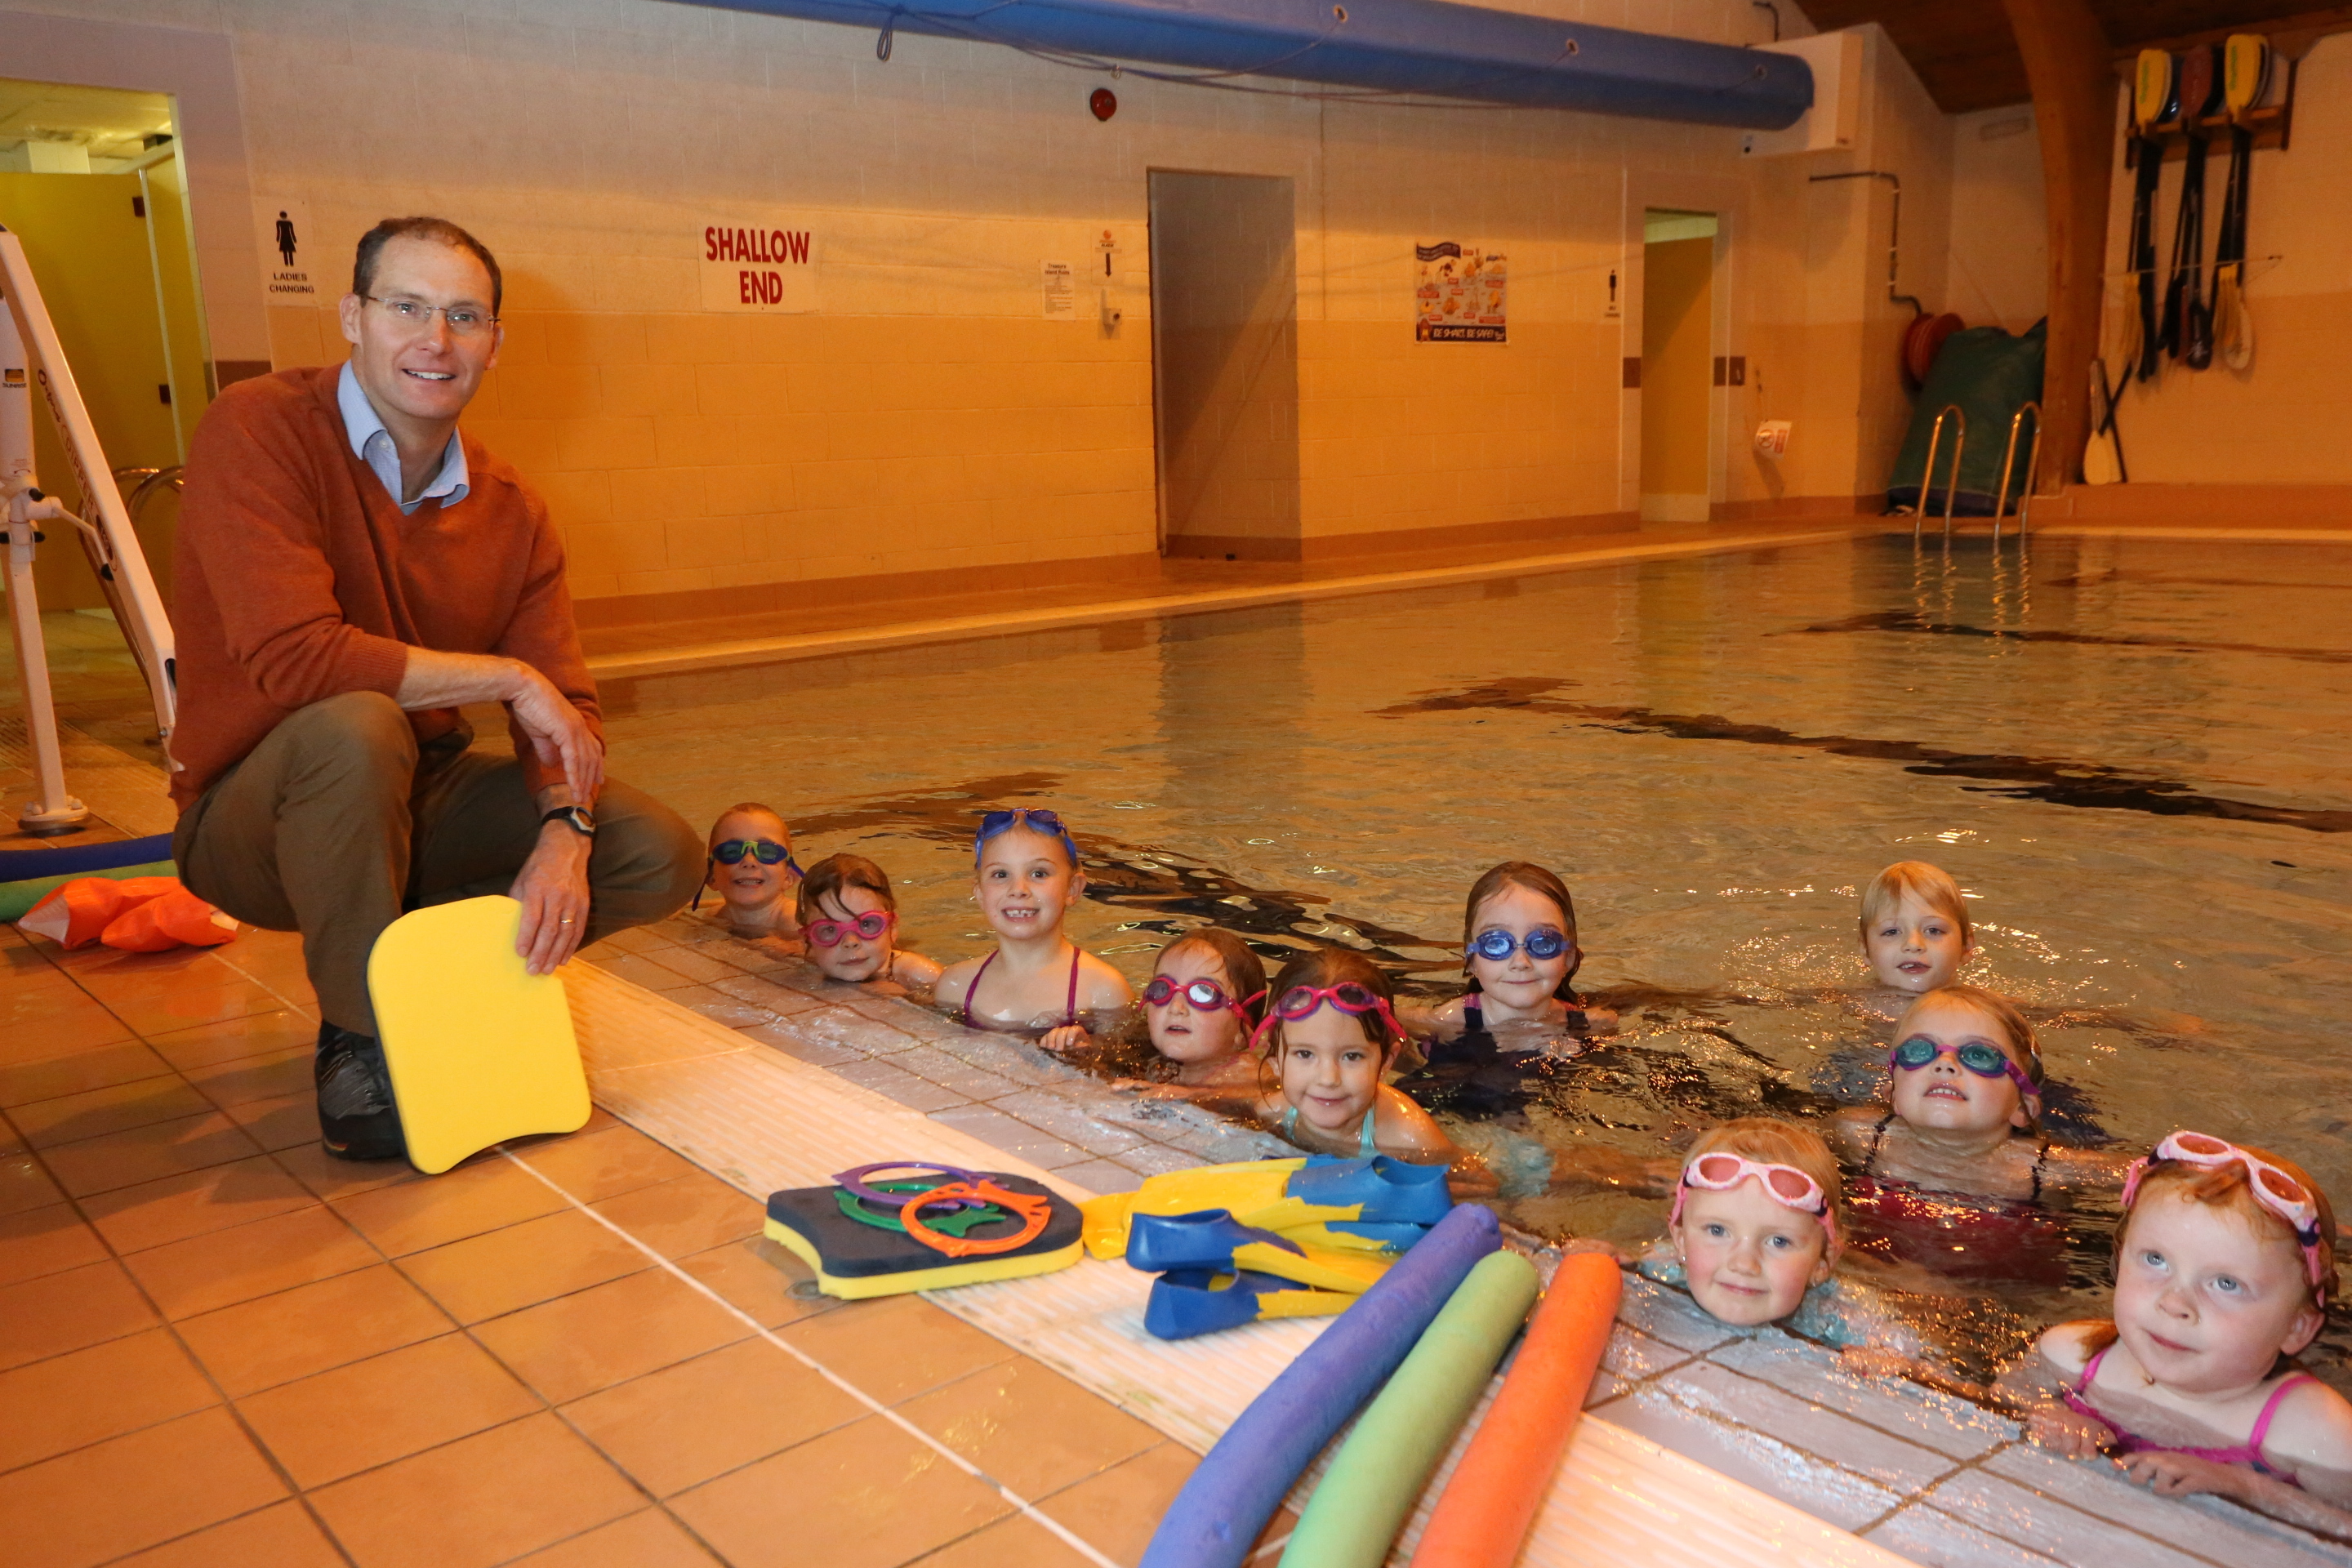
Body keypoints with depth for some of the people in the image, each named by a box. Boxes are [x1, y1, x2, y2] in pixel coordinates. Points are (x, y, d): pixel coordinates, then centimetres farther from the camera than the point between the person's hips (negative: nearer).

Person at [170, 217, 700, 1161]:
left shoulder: (510, 510, 0)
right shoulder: (259, 431, -18)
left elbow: (564, 708, -3)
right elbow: (293, 657, -31)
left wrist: (565, 835, -24)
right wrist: (506, 679, -22)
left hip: (421, 800, 5)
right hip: (253, 820, -5)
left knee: (661, 857, -8)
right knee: (354, 728, -38)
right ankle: (363, 1043, -18)